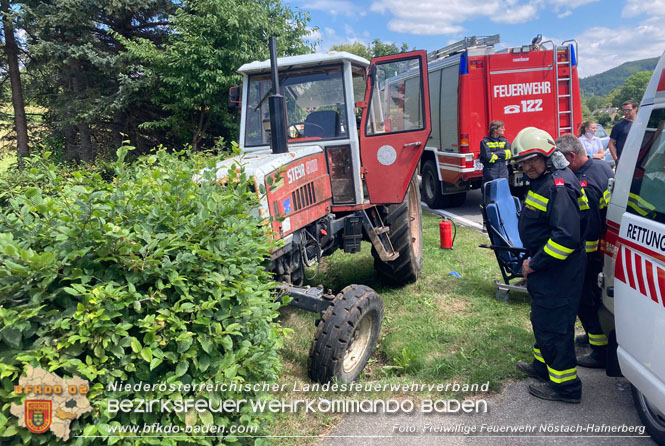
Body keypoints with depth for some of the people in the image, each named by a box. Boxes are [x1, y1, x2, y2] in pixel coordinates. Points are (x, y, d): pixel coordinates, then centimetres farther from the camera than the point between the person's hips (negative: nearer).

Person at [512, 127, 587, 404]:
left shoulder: (559, 186, -24)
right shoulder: (542, 181, 10)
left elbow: (567, 236, -30)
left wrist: (535, 264, -22)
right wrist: (533, 260, 17)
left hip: (558, 271, -11)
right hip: (544, 267, 11)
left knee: (553, 324, 1)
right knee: (542, 319, 24)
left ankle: (565, 386, 16)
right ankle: (543, 366, 43)